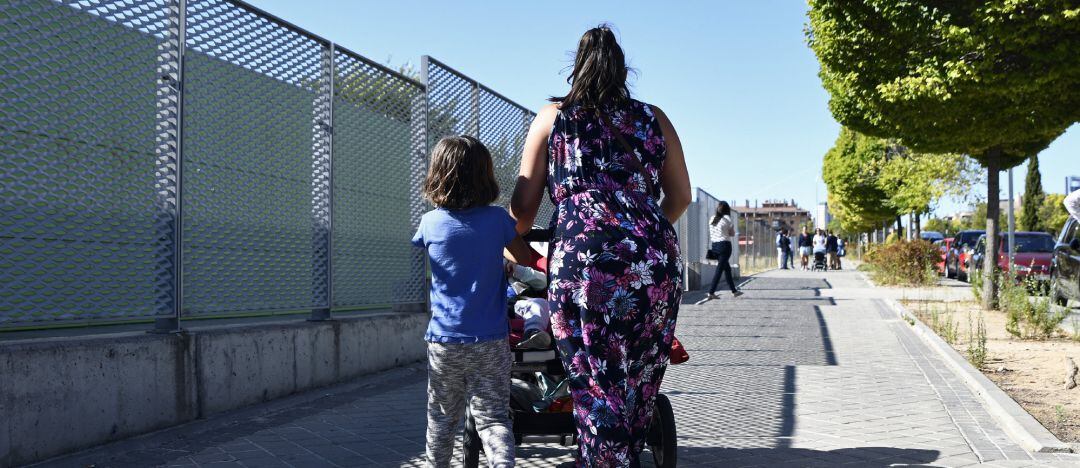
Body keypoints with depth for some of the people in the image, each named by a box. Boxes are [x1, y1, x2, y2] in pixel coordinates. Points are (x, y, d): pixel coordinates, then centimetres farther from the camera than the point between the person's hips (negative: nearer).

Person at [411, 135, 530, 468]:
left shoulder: (430, 222, -4)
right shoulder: (497, 219, -7)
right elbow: (525, 256, 7)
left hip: (444, 340, 1)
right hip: (490, 341, -1)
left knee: (442, 419, 15)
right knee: (493, 417, 2)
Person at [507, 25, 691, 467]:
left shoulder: (552, 116, 15)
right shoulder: (652, 117, 19)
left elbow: (524, 204, 13)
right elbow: (680, 197, 23)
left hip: (580, 261, -2)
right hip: (655, 262, 2)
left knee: (596, 391, -2)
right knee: (641, 390, 11)